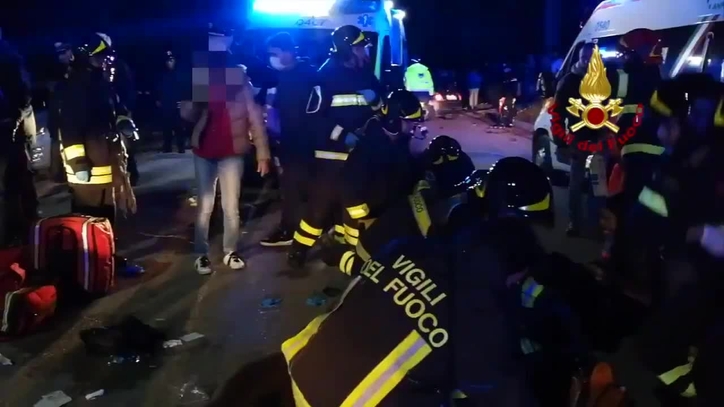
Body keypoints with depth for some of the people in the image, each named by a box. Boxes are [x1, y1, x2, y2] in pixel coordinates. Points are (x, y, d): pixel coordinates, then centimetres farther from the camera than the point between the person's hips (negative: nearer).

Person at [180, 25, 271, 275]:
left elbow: (254, 115, -6)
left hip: (232, 151, -1)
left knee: (231, 206, 8)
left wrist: (263, 152, -9)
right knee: (205, 206, 9)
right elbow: (187, 115, -3)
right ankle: (201, 254, 20)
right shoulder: (198, 77, -2)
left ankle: (231, 252, 23)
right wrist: (194, 103, -26)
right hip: (204, 151, 1)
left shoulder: (238, 76, -7)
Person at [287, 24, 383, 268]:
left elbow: (380, 110, 18)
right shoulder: (327, 76, -10)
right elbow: (314, 116, -14)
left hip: (361, 153, 6)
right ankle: (299, 248, 4)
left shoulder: (367, 76, 9)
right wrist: (342, 134, -20)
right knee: (322, 202, -8)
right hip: (332, 152, -6)